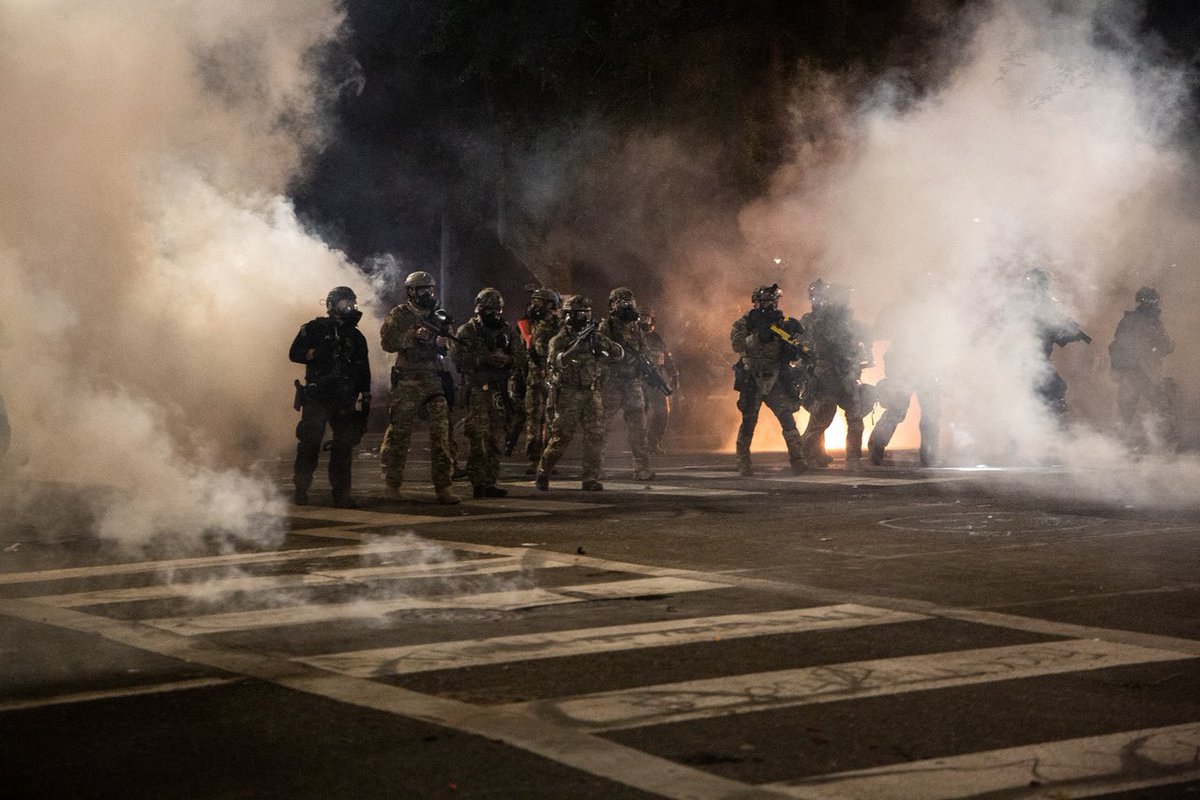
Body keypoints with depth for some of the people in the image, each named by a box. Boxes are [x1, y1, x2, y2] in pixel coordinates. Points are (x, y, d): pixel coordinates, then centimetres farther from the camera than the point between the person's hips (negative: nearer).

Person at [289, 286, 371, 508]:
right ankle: (301, 490, 0)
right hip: (316, 397, -4)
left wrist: (365, 402, 10)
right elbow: (295, 353, -4)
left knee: (344, 444, 0)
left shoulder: (356, 337, 15)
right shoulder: (315, 329, 4)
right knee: (310, 443, -6)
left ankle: (341, 493, 5)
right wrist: (317, 354, -18)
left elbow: (364, 374, 16)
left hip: (344, 401, 4)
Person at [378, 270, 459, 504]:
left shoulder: (439, 317, 15)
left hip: (435, 382, 3)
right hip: (407, 383, -3)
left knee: (441, 430, -6)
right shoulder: (400, 315, 3)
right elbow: (387, 342, -8)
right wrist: (414, 335, -18)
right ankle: (391, 483, 14)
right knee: (399, 432, 1)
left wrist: (443, 341, -2)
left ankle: (443, 486, -6)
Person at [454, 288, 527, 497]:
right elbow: (459, 357, -9)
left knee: (496, 440, 6)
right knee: (478, 438, -10)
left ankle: (490, 482, 11)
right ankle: (478, 483, -9)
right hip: (477, 392, -5)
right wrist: (484, 359, -18)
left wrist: (505, 359, -9)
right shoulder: (468, 331, 1)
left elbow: (520, 358, 12)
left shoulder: (507, 331, 15)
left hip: (499, 391, 5)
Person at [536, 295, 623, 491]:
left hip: (593, 395, 4)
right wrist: (578, 342, -28)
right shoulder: (560, 340, -3)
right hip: (569, 395, -4)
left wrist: (602, 343, -12)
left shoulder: (595, 336, 10)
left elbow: (619, 354, 6)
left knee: (595, 436, -5)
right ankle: (542, 474, 16)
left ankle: (591, 480, -1)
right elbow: (559, 361, -21)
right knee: (560, 438, -1)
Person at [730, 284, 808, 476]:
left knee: (787, 417, -11)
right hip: (751, 382, -2)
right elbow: (737, 344, -17)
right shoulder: (745, 323, 1)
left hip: (775, 382, 2)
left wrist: (796, 348, -14)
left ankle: (797, 460, -13)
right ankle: (743, 464, 12)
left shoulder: (782, 324, 8)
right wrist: (757, 337, -28)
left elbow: (793, 358, 8)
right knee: (748, 422, 1)